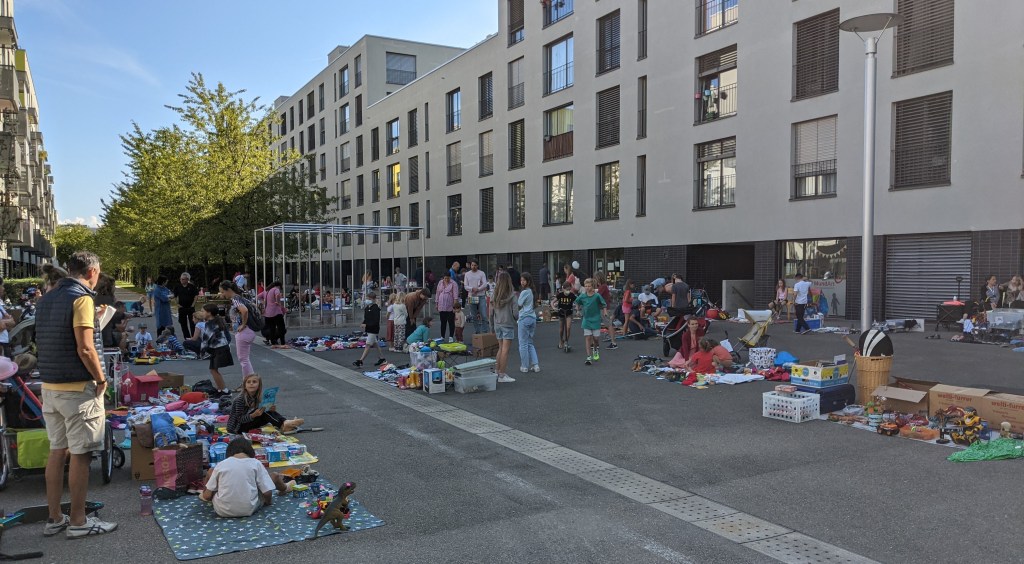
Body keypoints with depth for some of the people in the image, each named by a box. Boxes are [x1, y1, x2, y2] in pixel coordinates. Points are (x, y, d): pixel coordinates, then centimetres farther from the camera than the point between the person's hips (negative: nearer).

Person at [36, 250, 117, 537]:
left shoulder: (45, 299, 12)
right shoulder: (81, 298, -15)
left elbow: (41, 342, 19)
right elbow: (85, 349, -20)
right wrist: (101, 379, -9)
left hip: (49, 386, 8)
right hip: (78, 388, -8)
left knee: (57, 451, 14)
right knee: (79, 454, 0)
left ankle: (54, 518, 21)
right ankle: (78, 521, 8)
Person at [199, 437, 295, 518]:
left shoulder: (221, 465, -1)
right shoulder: (256, 464, -4)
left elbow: (207, 496, 0)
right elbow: (267, 493, -5)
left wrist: (204, 495, 23)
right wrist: (268, 501, 16)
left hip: (222, 511, 1)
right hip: (248, 510, -1)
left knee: (211, 471, 21)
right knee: (275, 475, 20)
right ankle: (284, 489, 52)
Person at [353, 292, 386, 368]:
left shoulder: (376, 308, -15)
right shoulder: (367, 308, 10)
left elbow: (376, 321, -21)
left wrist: (366, 325, -26)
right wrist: (363, 325, -1)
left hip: (373, 329, -9)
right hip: (368, 329, 9)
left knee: (368, 345, -9)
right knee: (375, 344, 15)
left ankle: (360, 361, -12)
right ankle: (382, 358, 26)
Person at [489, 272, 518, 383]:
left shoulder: (495, 295, 1)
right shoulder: (512, 295, -12)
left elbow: (491, 312, 5)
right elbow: (515, 312, -13)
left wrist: (492, 326, 16)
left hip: (497, 325, 5)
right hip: (508, 325, -5)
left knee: (501, 348, 17)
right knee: (505, 350, -2)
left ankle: (496, 371, 21)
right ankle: (502, 375, 1)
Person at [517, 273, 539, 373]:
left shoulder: (525, 291, -12)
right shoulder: (531, 291, 13)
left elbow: (519, 303, -8)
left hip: (524, 318, -8)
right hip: (533, 318, 8)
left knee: (523, 343, 1)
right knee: (530, 343, 14)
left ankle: (525, 366, 7)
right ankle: (535, 365, 8)